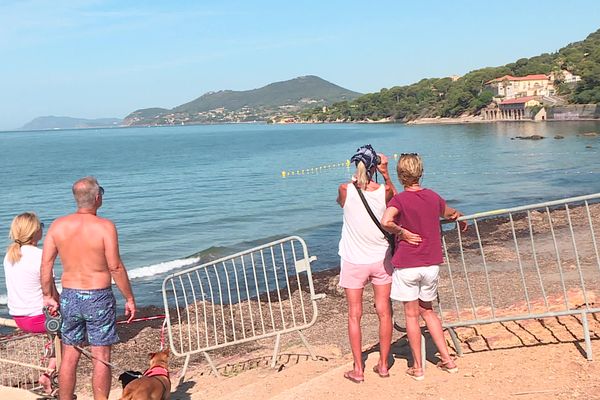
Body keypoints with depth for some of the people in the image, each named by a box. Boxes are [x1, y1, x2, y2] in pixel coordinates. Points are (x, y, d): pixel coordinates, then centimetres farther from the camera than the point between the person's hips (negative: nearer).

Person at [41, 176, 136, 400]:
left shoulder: (58, 225, -1)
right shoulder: (105, 226, -14)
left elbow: (45, 265, 0)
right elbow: (116, 268, -14)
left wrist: (47, 296, 12)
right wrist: (130, 299, -5)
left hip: (69, 296, 4)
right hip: (98, 298, -4)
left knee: (69, 357, 14)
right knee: (101, 358, 5)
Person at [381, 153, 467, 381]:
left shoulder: (400, 200, -12)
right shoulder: (433, 197, 4)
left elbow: (385, 221, -33)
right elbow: (451, 214, 25)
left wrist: (399, 231, -14)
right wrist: (462, 220, 47)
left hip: (407, 265, -4)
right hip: (431, 263, 4)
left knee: (412, 315, 7)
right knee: (428, 311, 20)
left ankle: (417, 368, 15)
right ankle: (447, 359, 19)